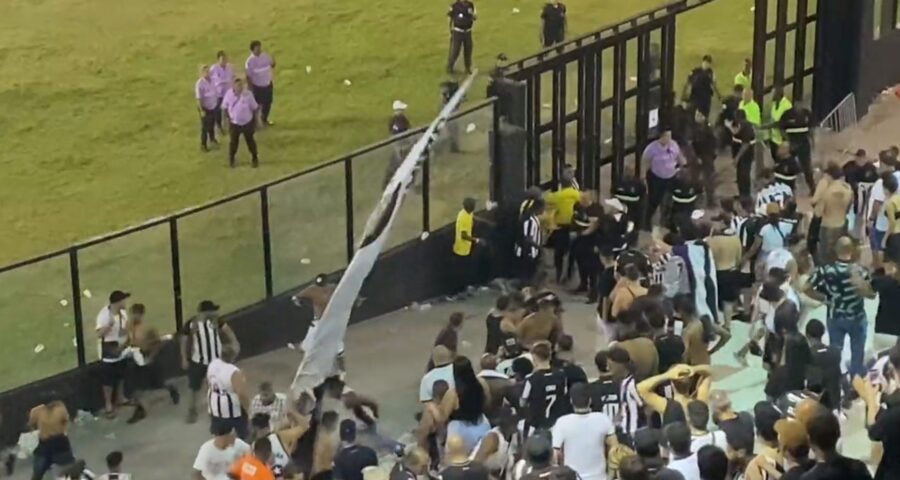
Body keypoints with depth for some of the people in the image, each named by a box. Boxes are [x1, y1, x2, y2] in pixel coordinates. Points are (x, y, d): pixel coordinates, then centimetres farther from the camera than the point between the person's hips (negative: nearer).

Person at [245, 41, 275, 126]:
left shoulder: (265, 56, -6)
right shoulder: (250, 61, -20)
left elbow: (272, 66, 7)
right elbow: (248, 76, -15)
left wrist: (273, 62, -17)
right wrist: (250, 88, -16)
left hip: (268, 84, 5)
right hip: (257, 86, -5)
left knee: (267, 103, 19)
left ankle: (264, 119, 42)